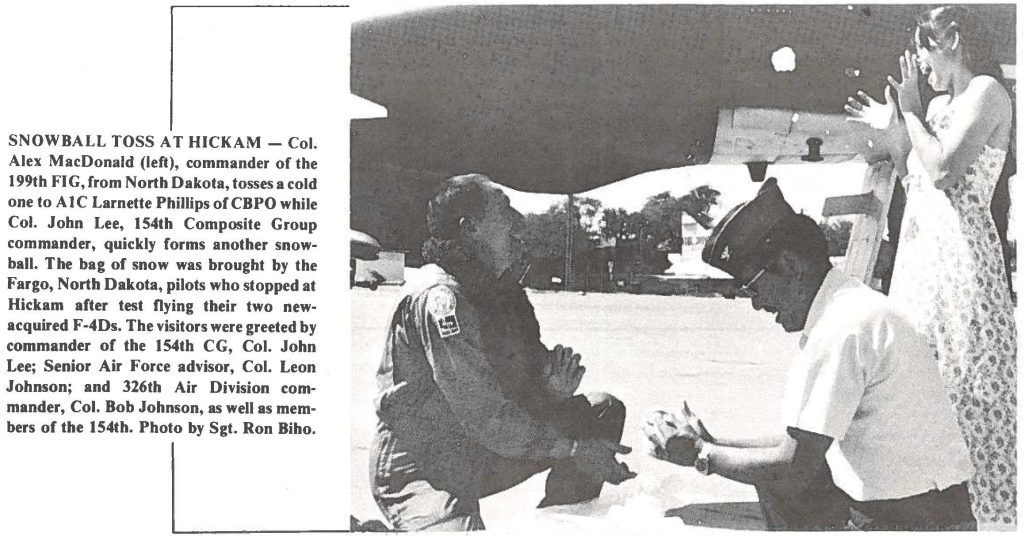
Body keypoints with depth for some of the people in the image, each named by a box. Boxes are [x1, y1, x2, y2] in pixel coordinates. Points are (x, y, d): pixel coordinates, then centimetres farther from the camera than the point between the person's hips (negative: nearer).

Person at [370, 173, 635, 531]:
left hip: (478, 462, 9)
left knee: (604, 410, 7)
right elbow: (485, 417, -25)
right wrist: (574, 450, -19)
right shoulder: (440, 302, -22)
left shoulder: (503, 293, 7)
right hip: (417, 474, -9)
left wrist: (553, 392, -12)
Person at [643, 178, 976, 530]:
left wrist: (701, 455, -6)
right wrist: (712, 444, 8)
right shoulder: (851, 308, 10)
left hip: (906, 521, -9)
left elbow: (794, 467, -18)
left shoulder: (841, 329, -19)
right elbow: (805, 443, 13)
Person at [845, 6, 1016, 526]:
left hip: (959, 250, -9)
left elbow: (943, 169, -19)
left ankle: (985, 506, 3)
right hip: (919, 248, 9)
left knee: (965, 383, -6)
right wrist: (890, 129, 14)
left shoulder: (985, 92, -8)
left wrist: (911, 112, -8)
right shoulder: (937, 105, 17)